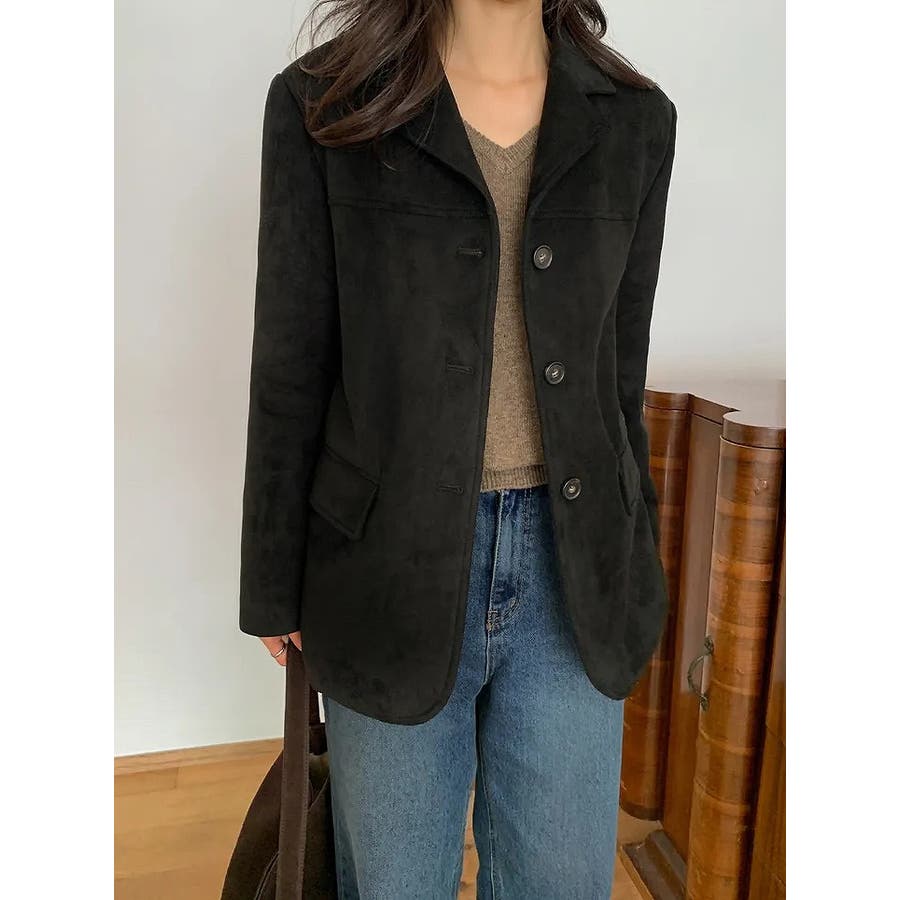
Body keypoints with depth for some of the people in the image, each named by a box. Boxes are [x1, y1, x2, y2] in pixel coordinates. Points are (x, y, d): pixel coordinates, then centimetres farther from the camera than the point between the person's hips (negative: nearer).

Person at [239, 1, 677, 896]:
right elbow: (291, 370, -2)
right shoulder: (324, 106, -3)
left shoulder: (634, 122, 4)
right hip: (397, 559, -2)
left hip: (571, 566, 3)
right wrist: (275, 589, 2)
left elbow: (621, 369, 9)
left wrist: (634, 559, 14)